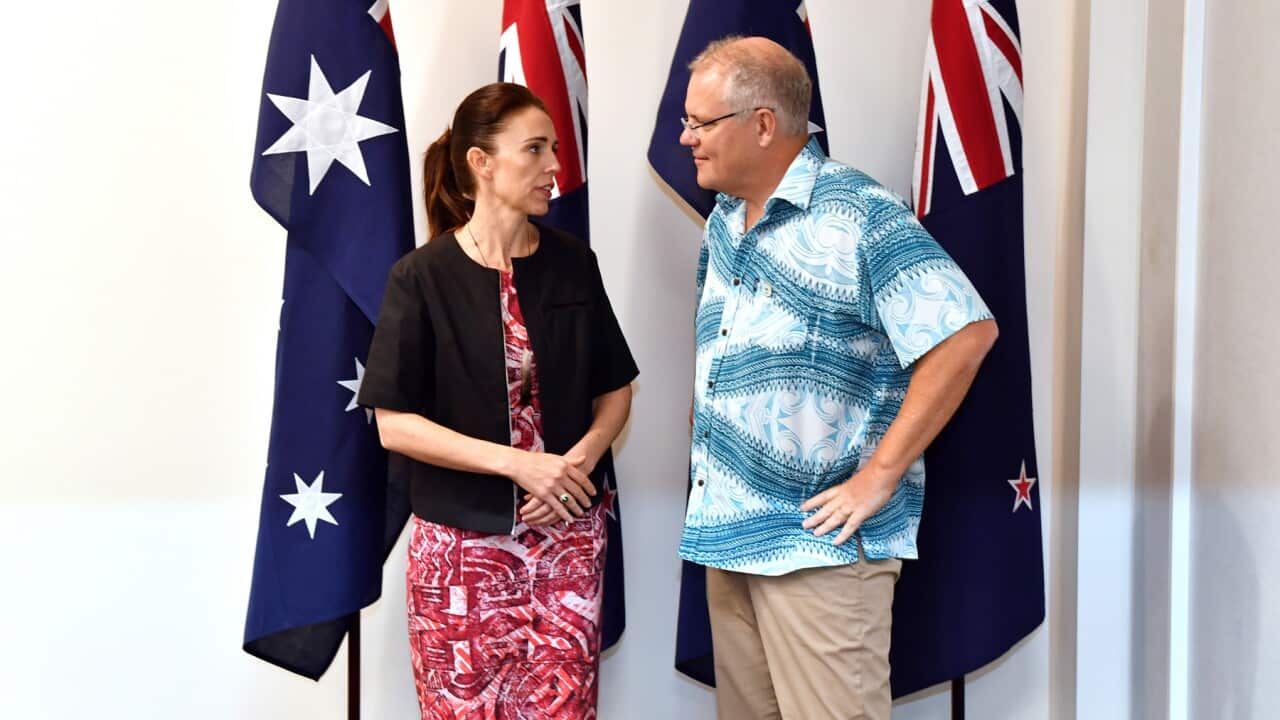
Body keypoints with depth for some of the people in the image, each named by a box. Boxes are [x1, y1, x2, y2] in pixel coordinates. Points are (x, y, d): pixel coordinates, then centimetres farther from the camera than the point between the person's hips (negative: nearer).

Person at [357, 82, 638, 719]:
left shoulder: (573, 265, 4)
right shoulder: (423, 277, -7)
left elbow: (615, 389, 11)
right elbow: (394, 424, -9)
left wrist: (582, 459, -9)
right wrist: (519, 462, -16)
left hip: (568, 536, 3)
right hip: (460, 542, -2)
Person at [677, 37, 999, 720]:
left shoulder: (856, 214, -14)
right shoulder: (723, 219, 10)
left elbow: (968, 332, -21)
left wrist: (879, 476, -20)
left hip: (818, 543, -8)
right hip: (726, 532, 8)